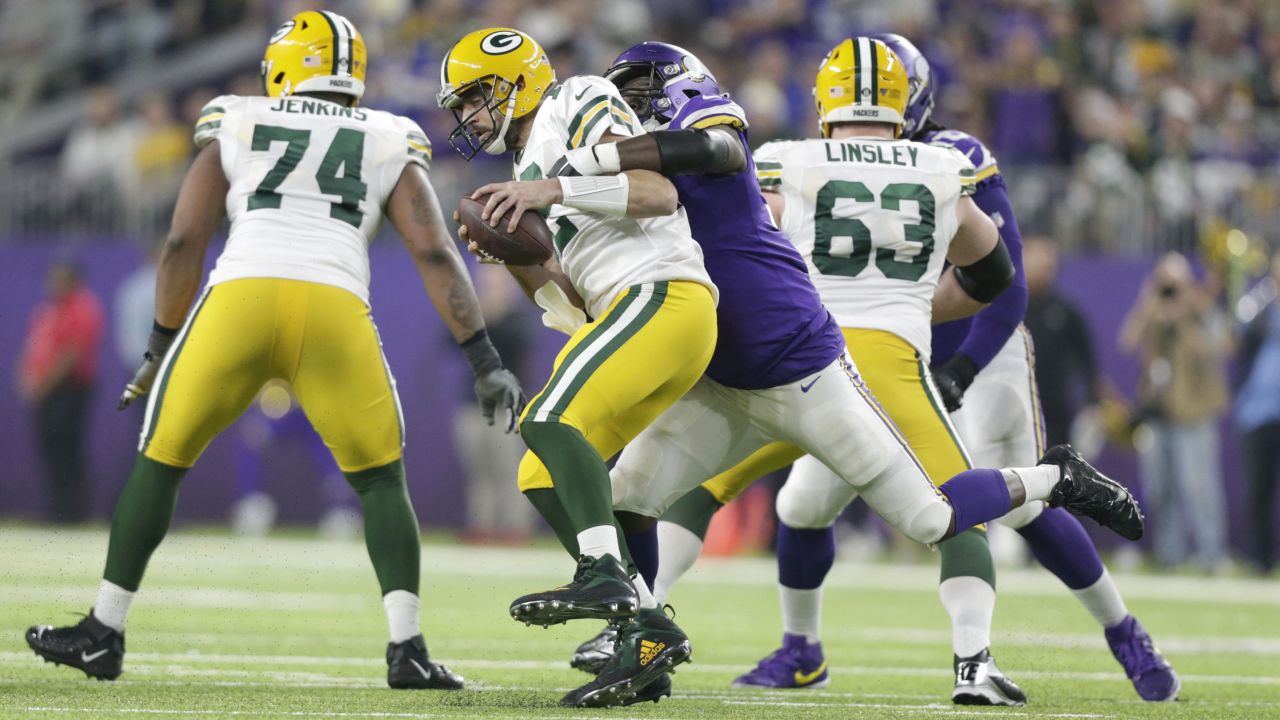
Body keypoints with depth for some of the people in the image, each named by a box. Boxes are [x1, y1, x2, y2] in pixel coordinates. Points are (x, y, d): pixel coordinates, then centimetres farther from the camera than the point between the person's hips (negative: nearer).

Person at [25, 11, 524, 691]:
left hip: (238, 299, 0)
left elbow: (183, 241, 15)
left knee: (161, 460, 17)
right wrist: (485, 361, 10)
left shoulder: (235, 130, 21)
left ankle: (102, 633, 22)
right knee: (381, 481, 16)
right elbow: (434, 254, 11)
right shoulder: (388, 146, 22)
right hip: (335, 310, 0)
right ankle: (407, 647, 2)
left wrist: (160, 347, 24)